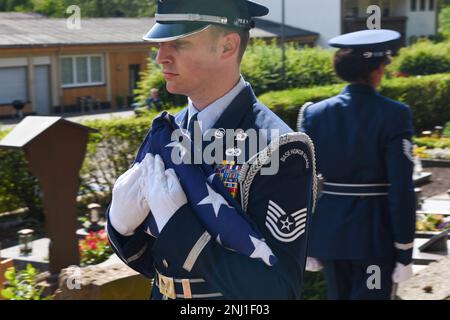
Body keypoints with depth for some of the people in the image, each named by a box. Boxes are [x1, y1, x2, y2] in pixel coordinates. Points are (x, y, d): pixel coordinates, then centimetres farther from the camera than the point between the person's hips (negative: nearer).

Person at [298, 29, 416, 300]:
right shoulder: (395, 115, -11)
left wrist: (307, 246, 10)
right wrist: (404, 252, -6)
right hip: (377, 236, -4)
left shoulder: (314, 114, 0)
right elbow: (402, 190, -14)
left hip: (329, 233, 4)